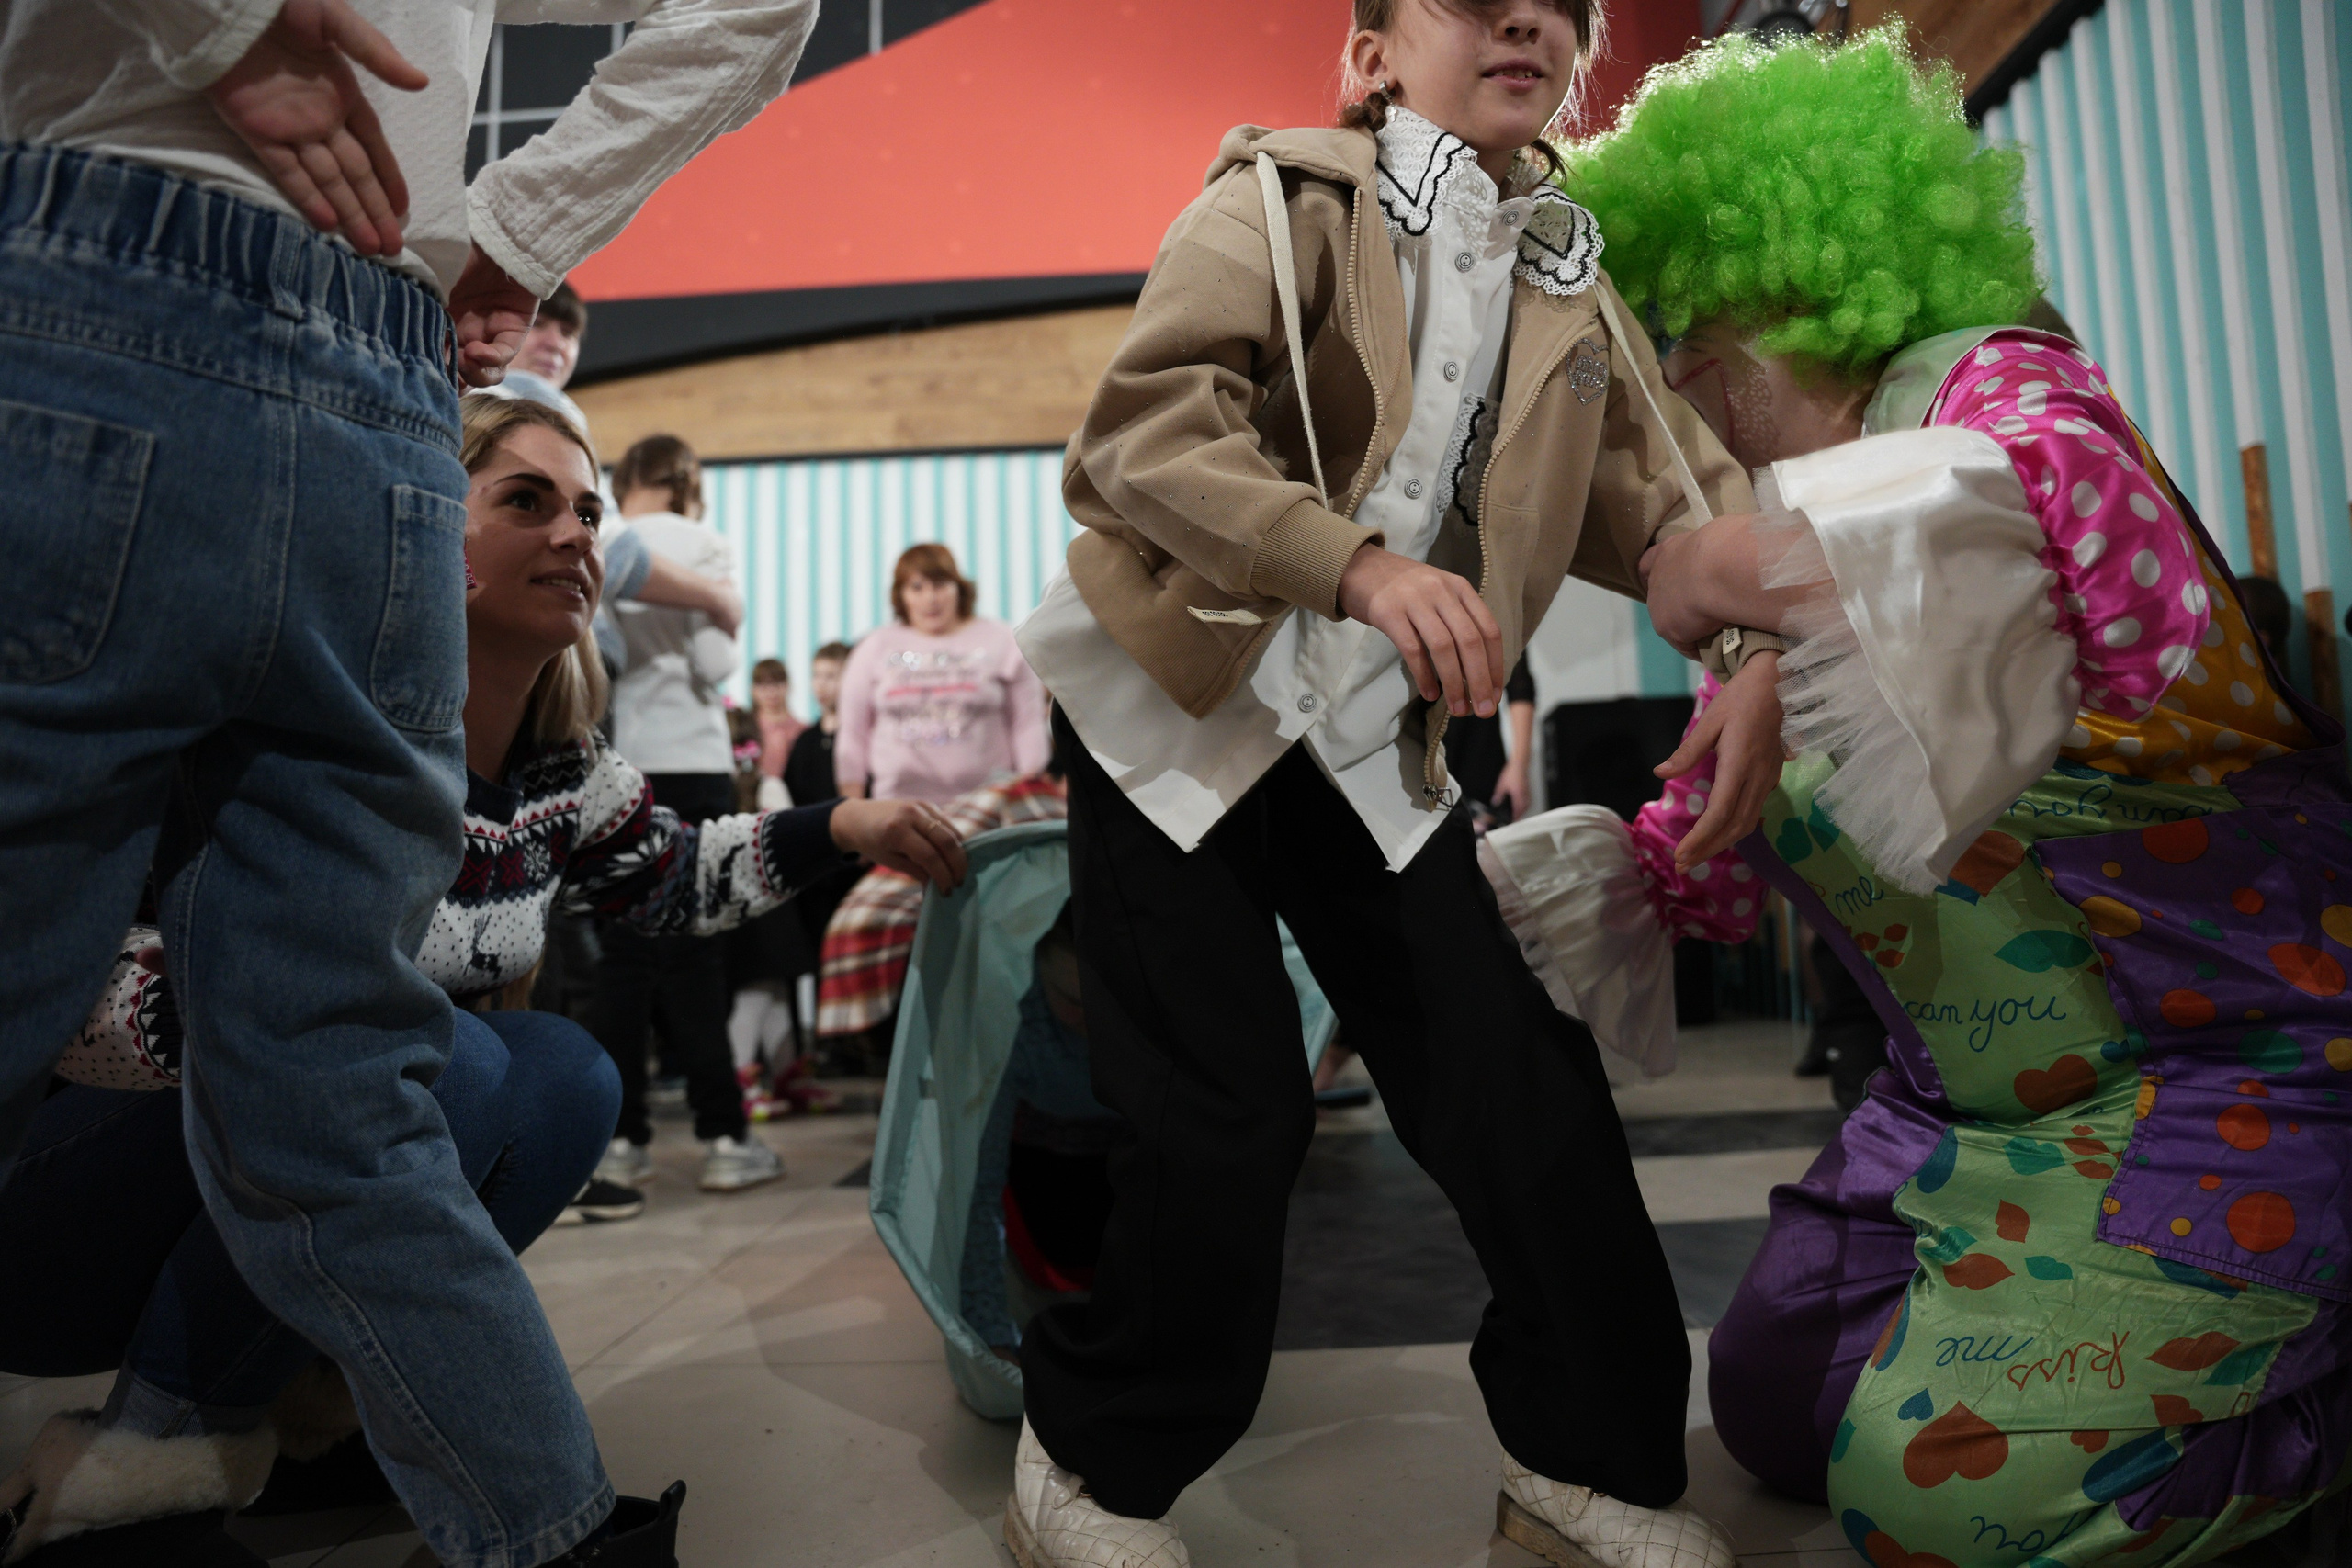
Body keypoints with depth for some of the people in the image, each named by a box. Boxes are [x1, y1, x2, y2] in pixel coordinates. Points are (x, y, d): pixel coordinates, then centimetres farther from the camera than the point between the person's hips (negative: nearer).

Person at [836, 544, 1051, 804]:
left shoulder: (1002, 641, 7)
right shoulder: (874, 649, 12)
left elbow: (1028, 726, 5)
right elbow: (853, 734, 12)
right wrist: (853, 807, 8)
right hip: (899, 805, 1)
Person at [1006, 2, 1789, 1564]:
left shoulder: (1572, 280, 12)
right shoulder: (1284, 197, -6)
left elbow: (1681, 485, 11)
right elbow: (1142, 430, -20)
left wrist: (1758, 646, -10)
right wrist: (1362, 565, -37)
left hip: (1375, 741, 5)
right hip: (1183, 702, -5)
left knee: (1525, 1080, 1)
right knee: (1229, 1118, -5)